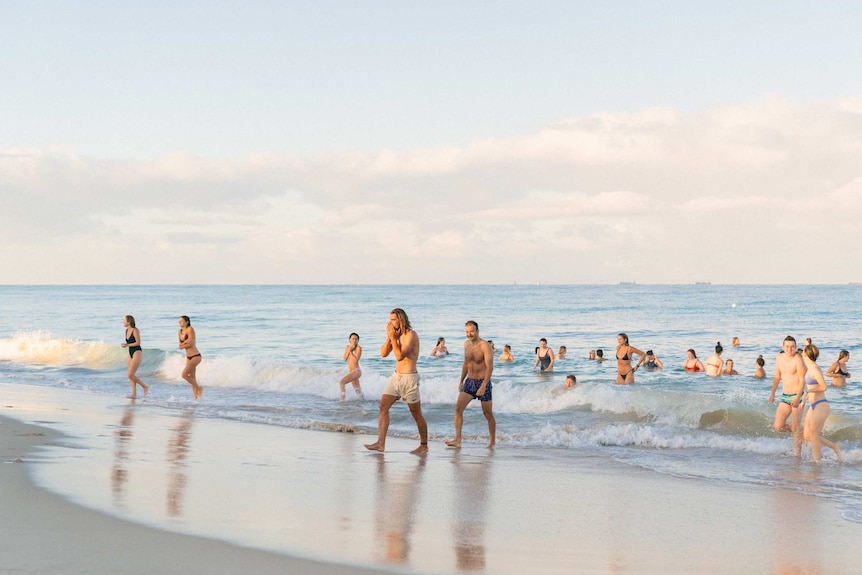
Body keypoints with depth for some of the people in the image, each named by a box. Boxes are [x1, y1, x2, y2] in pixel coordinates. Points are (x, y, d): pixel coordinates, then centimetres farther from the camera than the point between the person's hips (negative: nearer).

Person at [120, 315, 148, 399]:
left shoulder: (135, 330, -12)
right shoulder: (127, 331, 11)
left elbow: (138, 343, -15)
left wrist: (127, 345, -16)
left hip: (137, 353, -9)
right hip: (131, 354, 9)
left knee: (131, 375, -13)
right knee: (131, 376, 3)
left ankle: (145, 386, 3)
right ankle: (134, 394, 3)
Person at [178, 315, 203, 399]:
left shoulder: (190, 329, -12)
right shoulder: (180, 332, 9)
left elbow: (191, 343, -20)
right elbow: (180, 347, 5)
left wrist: (183, 343, -5)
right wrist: (186, 344, -10)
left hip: (196, 356, -8)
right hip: (188, 357, 8)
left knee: (184, 374, -15)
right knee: (192, 378, 7)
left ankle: (199, 388, 1)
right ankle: (196, 397, 12)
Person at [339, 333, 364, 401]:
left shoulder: (359, 348, -10)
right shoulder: (347, 347, 9)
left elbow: (356, 360, -16)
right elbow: (345, 359, 2)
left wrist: (351, 351, -15)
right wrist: (348, 350, -9)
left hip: (356, 371, -7)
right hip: (350, 371, 7)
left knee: (341, 382, -20)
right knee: (358, 392, 13)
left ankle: (342, 399, -16)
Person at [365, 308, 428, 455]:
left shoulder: (410, 335, -14)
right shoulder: (395, 334, 10)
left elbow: (400, 355, -22)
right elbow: (383, 353, 7)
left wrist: (393, 338, -16)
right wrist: (389, 337, -4)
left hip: (409, 378, -8)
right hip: (396, 376, 8)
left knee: (416, 413, 2)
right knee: (383, 406, -2)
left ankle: (424, 446, 13)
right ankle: (380, 443, -4)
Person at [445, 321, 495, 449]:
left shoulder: (484, 346, -16)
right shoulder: (466, 344, 7)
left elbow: (489, 366, -23)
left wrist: (483, 385, -32)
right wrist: (461, 381, 21)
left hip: (483, 382, -6)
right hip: (469, 381, 6)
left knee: (488, 414, 4)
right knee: (458, 407, -11)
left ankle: (492, 442, 19)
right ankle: (457, 440, -13)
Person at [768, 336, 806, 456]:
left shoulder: (798, 360, -13)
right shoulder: (779, 358, 8)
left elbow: (802, 380, -17)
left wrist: (798, 398, -27)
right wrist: (773, 393, 20)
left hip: (797, 397, -6)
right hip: (785, 397, 6)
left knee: (795, 428, -4)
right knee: (778, 426, 2)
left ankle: (797, 454, 5)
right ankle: (799, 432, 27)